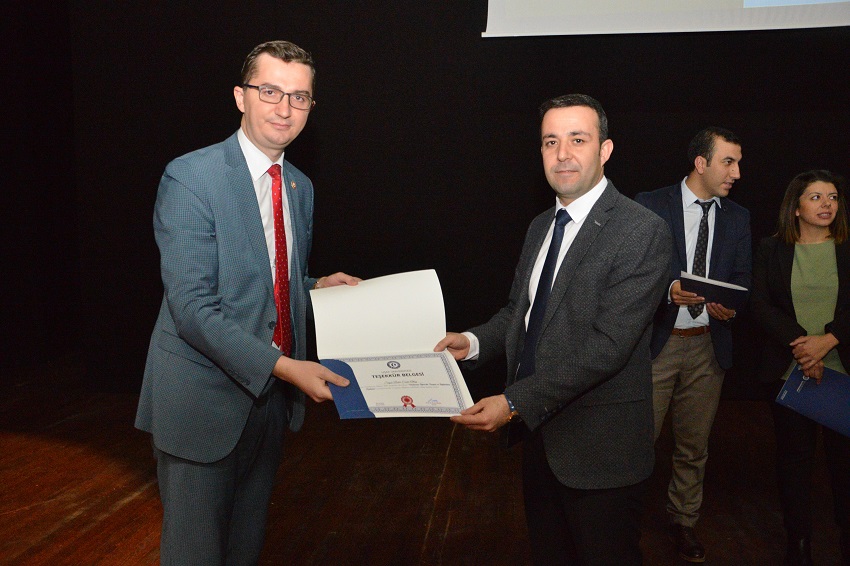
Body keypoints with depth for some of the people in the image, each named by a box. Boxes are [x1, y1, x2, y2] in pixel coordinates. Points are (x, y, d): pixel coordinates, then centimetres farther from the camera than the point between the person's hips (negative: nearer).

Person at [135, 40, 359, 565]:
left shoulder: (301, 187, 8)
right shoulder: (190, 177, -16)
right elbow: (192, 306, -23)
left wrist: (316, 285, 0)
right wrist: (282, 365, -28)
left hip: (273, 393, 7)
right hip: (204, 398, -6)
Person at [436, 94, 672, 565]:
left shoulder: (640, 231, -17)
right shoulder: (540, 227, 10)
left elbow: (608, 344, -24)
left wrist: (515, 403, -26)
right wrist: (474, 342, -5)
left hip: (599, 450, -7)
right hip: (538, 436, 7)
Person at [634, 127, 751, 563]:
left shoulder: (738, 218, 8)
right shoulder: (650, 205, -5)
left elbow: (742, 280, 9)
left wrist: (730, 306, -13)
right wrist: (668, 291, -23)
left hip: (708, 345, 4)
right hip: (656, 343, -4)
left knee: (694, 445, 16)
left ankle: (683, 521, 35)